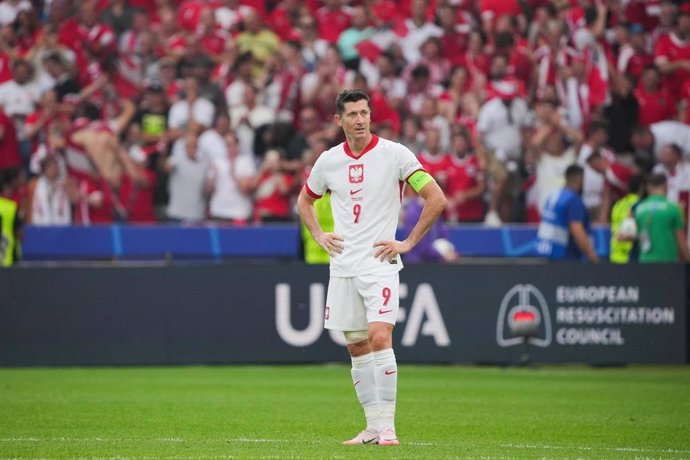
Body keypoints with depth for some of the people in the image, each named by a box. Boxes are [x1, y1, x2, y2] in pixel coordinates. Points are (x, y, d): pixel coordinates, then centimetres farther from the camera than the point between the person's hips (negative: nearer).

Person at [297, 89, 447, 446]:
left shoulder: (394, 154, -6)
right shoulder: (328, 161, 7)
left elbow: (436, 199, -6)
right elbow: (304, 200, 26)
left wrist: (409, 242, -8)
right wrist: (319, 235, 10)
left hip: (380, 263, -5)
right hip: (342, 266, 5)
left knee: (380, 338, -18)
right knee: (356, 347, 6)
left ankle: (387, 426, -15)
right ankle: (373, 426, 14)